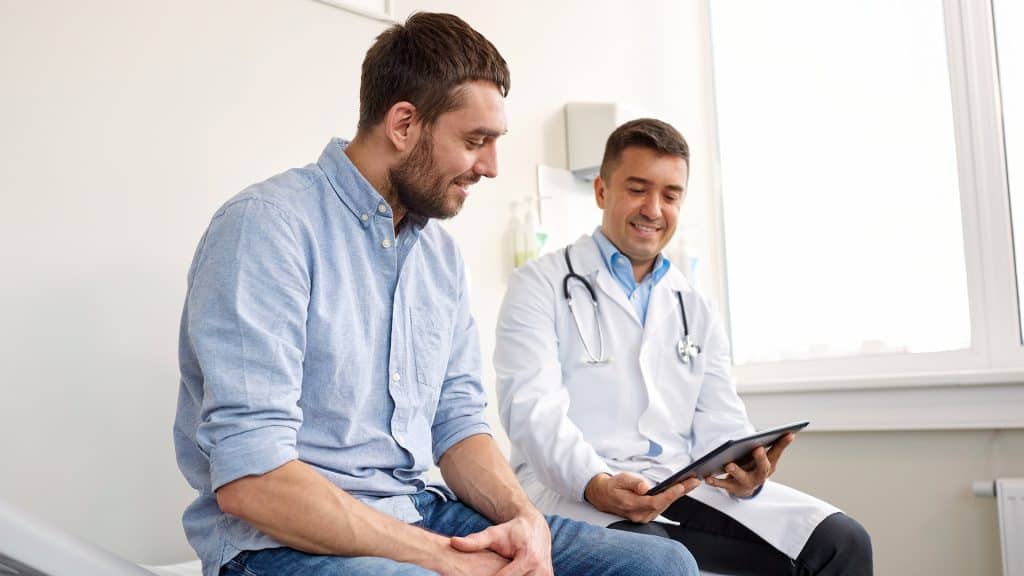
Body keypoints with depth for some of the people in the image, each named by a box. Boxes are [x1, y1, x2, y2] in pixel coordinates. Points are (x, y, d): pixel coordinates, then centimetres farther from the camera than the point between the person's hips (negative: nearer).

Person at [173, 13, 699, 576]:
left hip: (422, 513, 7)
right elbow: (249, 477, -21)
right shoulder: (266, 227, -15)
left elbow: (458, 422, 11)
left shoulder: (442, 253, 10)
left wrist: (525, 518, -9)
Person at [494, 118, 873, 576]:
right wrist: (595, 483, -29)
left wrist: (746, 474, -13)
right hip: (572, 487, -6)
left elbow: (720, 422, 11)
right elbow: (532, 406, -10)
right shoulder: (541, 284, 4)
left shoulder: (695, 309, 20)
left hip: (683, 486, 6)